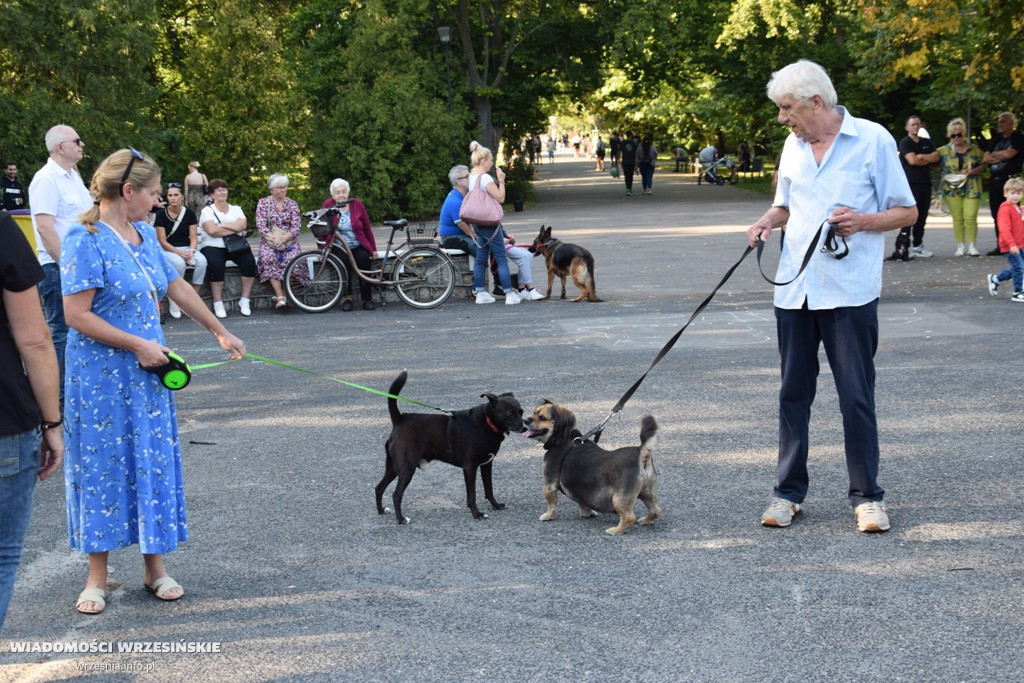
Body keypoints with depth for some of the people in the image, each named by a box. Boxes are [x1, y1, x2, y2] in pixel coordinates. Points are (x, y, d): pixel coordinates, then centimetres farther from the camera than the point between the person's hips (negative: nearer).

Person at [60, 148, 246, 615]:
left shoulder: (145, 234, 8)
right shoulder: (87, 240, -16)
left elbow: (176, 287, 19)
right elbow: (77, 315, -20)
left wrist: (219, 331, 23)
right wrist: (138, 345, -17)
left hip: (146, 373, 7)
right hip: (100, 377, -7)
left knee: (154, 463, 9)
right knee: (101, 466, 2)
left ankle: (155, 568, 20)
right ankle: (97, 578, 14)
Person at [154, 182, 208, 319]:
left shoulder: (189, 213, 3)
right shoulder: (161, 214, -5)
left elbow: (193, 238, 2)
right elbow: (162, 241, -7)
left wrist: (191, 251, -18)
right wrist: (178, 252, -20)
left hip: (187, 248, 3)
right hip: (168, 250, -3)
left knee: (202, 261, -29)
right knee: (179, 263, -36)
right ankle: (173, 301, -20)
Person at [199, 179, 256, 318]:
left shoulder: (236, 209, 19)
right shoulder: (207, 211, 7)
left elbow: (242, 225, -2)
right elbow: (212, 231, -11)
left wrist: (221, 226, -9)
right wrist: (235, 229, -6)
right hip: (213, 246, -3)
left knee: (249, 261, -26)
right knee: (217, 264, -35)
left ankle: (244, 301, -17)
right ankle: (218, 304, -25)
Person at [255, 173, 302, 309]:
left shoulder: (292, 204, 9)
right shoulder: (263, 203, 6)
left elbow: (296, 228, 0)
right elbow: (261, 226, -4)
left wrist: (282, 239, -17)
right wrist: (274, 240, -18)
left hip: (289, 241, 1)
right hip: (269, 241, -1)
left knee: (292, 258, -33)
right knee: (268, 258, -34)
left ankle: (281, 294, -25)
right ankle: (281, 297, -39)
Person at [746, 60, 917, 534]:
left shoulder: (873, 140, -4)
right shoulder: (793, 145, 12)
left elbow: (906, 212, -1)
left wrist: (863, 221, -19)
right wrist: (768, 222, 3)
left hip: (850, 292, -5)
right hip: (794, 288, 5)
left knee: (856, 396, -1)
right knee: (794, 392, 10)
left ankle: (867, 496, 9)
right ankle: (789, 492, 19)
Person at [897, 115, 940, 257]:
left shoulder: (927, 142, 18)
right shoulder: (905, 143, -1)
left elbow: (936, 157, 3)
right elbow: (912, 160, -14)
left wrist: (921, 156, -10)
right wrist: (928, 159, 0)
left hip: (925, 183, 6)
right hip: (911, 183, -6)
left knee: (921, 217, 8)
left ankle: (918, 246, 13)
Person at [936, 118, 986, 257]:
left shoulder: (975, 149, 6)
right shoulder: (943, 150, 6)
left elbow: (983, 165, 7)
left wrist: (972, 171, -10)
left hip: (971, 189, -1)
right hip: (952, 189, 1)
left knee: (971, 217, -8)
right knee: (957, 218, 2)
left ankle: (972, 246, 0)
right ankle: (960, 246, 10)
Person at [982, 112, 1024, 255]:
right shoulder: (996, 139, 17)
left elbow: (1009, 154, -18)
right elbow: (985, 158, 8)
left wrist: (993, 154, 0)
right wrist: (1001, 156, -7)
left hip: (1010, 180, -7)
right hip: (994, 181, 7)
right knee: (997, 215, 7)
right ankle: (1000, 245, 12)